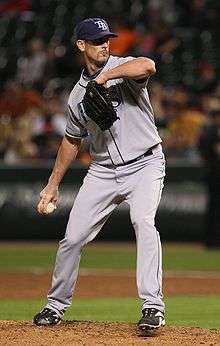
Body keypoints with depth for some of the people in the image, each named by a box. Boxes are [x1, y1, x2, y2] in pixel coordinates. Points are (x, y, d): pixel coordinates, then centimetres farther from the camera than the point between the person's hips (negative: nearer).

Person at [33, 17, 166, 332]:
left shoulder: (123, 68, -8)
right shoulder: (78, 94, 7)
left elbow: (148, 66, -34)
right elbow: (72, 140, 20)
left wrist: (106, 75, -31)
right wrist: (53, 185, 21)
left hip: (144, 165, -5)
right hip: (103, 172, 5)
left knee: (143, 222, -28)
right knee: (73, 237, 3)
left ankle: (153, 307, -28)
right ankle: (56, 305, 25)